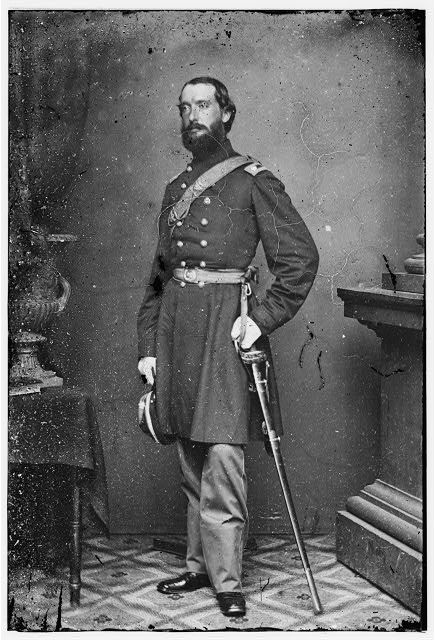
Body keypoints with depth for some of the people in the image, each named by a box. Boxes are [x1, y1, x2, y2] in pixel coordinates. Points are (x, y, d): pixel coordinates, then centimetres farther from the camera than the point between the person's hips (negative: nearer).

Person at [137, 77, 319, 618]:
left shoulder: (254, 181, 1)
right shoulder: (176, 187, 18)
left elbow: (302, 257, -4)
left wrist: (262, 316, -13)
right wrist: (147, 345, 13)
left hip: (223, 321, -6)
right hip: (174, 322, 6)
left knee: (221, 455, -8)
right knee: (190, 461, 11)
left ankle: (227, 578, 2)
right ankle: (199, 563, 23)